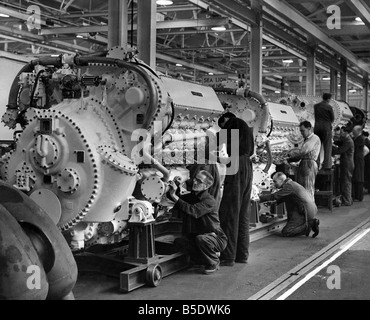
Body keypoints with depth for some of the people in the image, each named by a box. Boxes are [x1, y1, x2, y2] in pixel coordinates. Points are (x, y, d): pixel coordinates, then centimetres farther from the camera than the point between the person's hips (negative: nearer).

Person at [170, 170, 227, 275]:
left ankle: (214, 263, -5)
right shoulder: (190, 197, 1)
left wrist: (174, 196, -37)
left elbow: (193, 211, -36)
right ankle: (204, 259, 4)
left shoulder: (209, 200, -21)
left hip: (217, 238, -6)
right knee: (179, 241, -15)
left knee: (201, 239, -35)